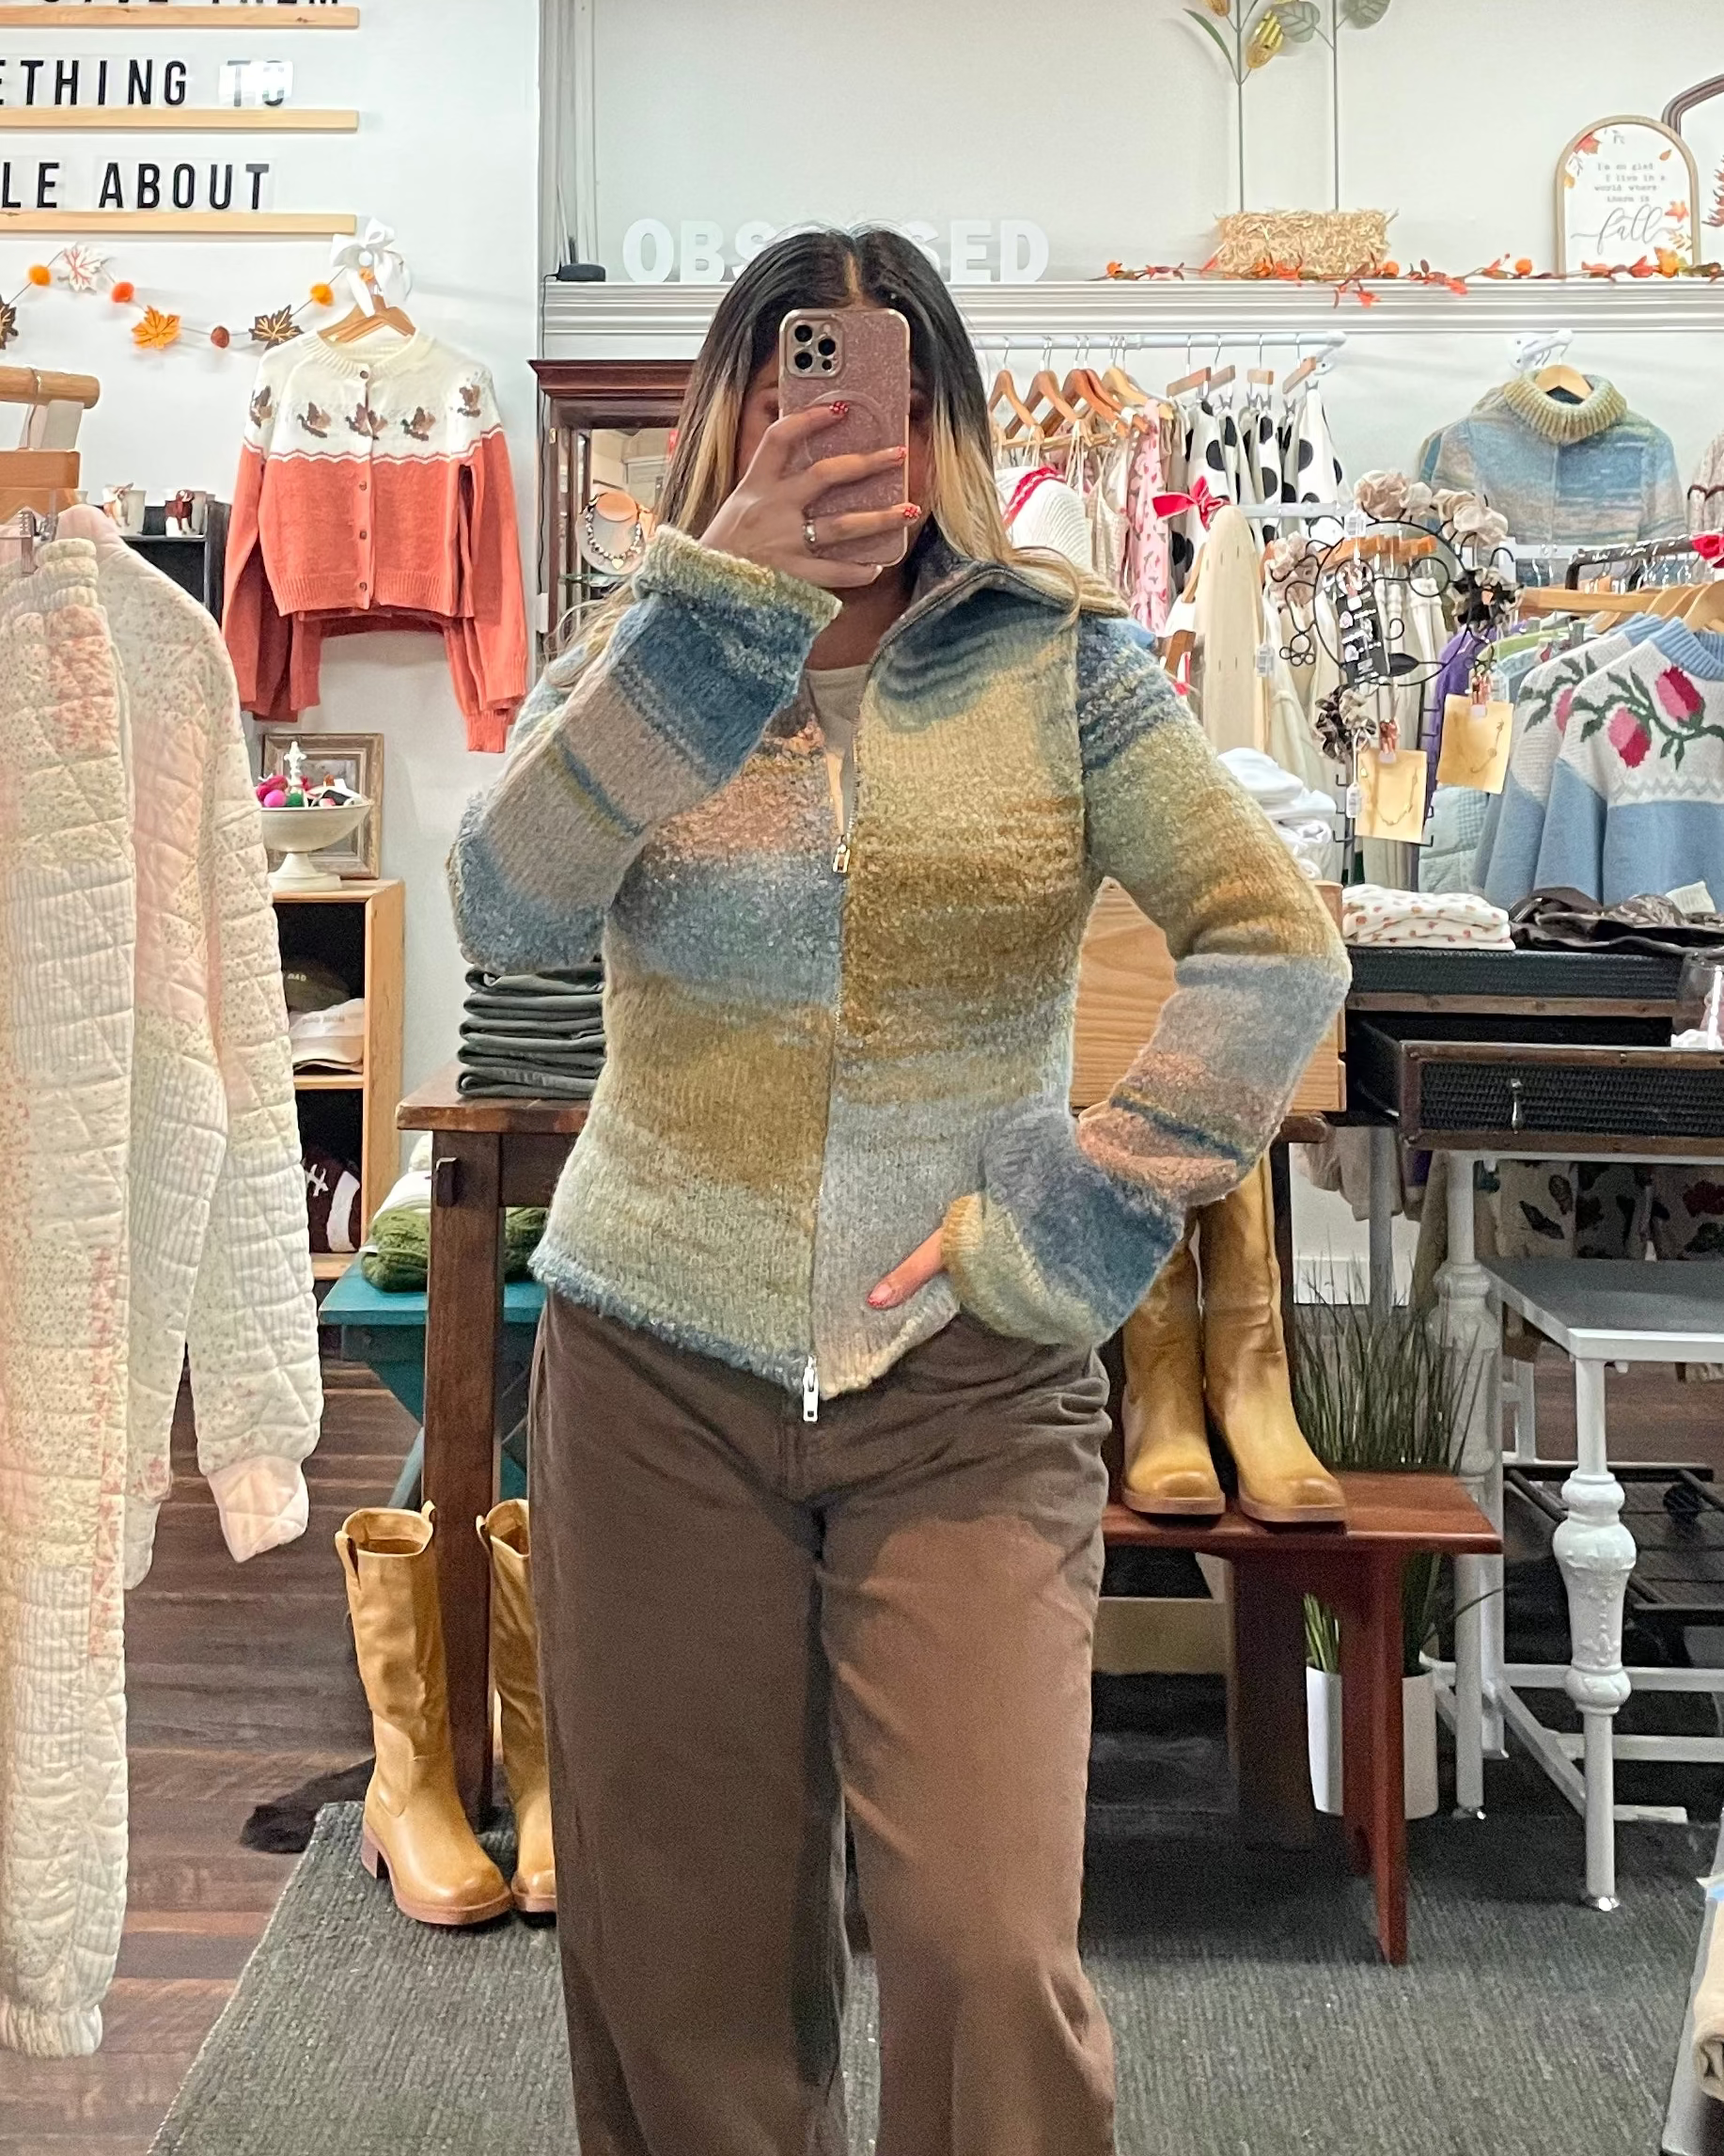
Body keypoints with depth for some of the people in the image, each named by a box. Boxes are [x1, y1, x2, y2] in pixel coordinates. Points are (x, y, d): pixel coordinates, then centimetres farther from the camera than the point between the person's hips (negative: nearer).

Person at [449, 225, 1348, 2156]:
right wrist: (732, 591, -18)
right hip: (658, 1369, 2)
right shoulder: (636, 670, 6)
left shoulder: (1058, 661, 2)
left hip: (971, 1381, -1)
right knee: (685, 1962, 8)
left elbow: (1278, 947, -7)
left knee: (988, 1956, -9)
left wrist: (1076, 1225, -13)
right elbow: (505, 912, -14)